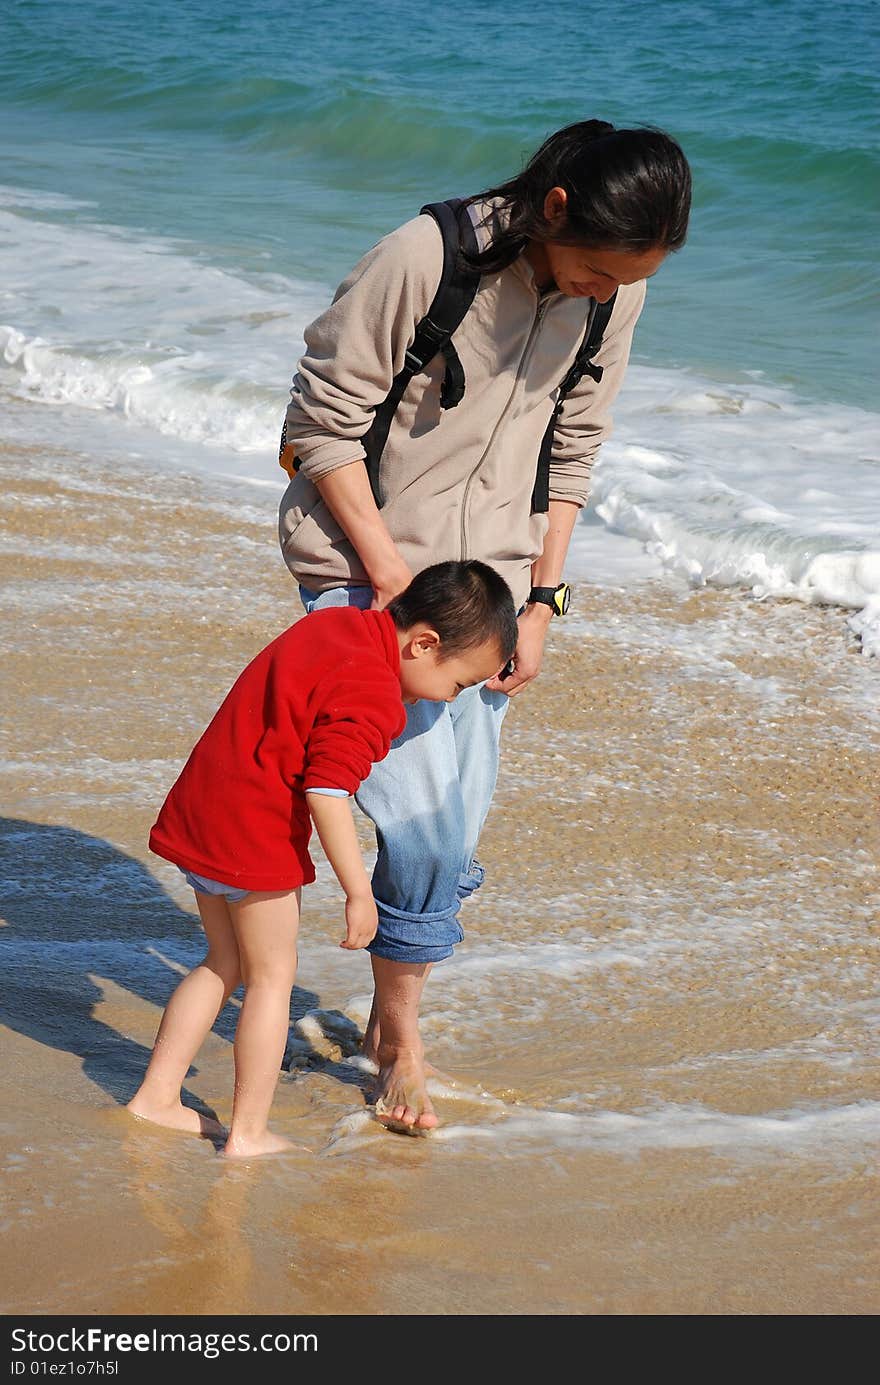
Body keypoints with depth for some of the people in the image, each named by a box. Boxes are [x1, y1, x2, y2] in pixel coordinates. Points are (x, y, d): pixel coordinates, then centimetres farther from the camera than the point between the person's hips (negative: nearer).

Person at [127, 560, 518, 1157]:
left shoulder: (335, 624, 7)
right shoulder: (371, 697, -21)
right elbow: (326, 794, -24)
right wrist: (359, 892, -18)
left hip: (201, 808, 9)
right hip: (255, 835, -9)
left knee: (226, 962, 20)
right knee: (272, 975, 4)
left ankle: (156, 1097, 24)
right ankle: (248, 1133, 10)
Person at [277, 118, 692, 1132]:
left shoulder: (613, 292, -4)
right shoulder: (422, 261, -22)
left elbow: (571, 449, 7)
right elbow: (323, 424, -14)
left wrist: (539, 600, 2)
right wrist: (390, 572, -16)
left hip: (492, 575, 5)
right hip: (363, 563, -5)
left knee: (458, 824, 7)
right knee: (421, 814, -10)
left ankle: (389, 1016, 27)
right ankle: (400, 1033, 10)